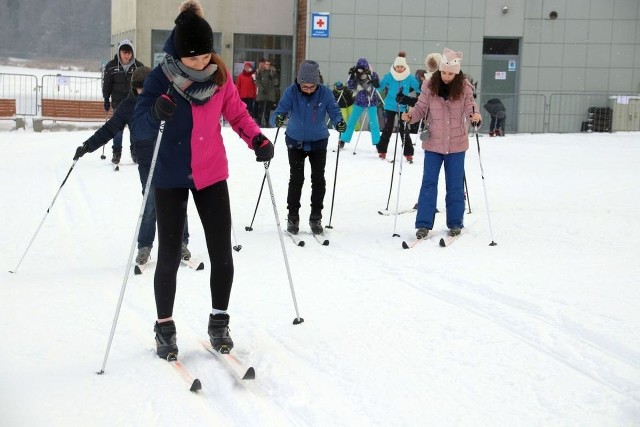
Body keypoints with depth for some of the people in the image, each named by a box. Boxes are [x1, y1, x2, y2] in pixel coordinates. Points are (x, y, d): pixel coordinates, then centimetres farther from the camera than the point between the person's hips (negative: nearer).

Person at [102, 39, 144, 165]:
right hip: (118, 101, 0)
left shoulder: (138, 66, -2)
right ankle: (116, 153, 10)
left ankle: (135, 152, 14)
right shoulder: (111, 66, -3)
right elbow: (106, 84, 4)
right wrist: (106, 100, 2)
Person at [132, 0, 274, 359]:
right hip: (171, 178, -3)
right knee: (170, 256, 2)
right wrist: (156, 114, -39)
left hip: (211, 174, 3)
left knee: (222, 252, 4)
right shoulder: (161, 78, -15)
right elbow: (140, 128, -17)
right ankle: (165, 327, 18)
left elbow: (236, 111, 8)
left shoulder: (219, 73, -6)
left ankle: (219, 322, 20)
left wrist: (257, 138, -9)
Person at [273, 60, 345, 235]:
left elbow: (334, 110, -8)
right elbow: (282, 108, -16)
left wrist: (339, 122, -28)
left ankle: (316, 217, 14)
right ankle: (293, 217, 9)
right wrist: (279, 117, -39)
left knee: (318, 179, 3)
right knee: (296, 178, -2)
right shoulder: (291, 92, -14)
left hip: (318, 142, 1)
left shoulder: (325, 93, -13)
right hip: (295, 141, -1)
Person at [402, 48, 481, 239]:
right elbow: (421, 107, -1)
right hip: (433, 143, 0)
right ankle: (424, 224, 8)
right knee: (428, 182, 2)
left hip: (456, 144, 0)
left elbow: (469, 107, -10)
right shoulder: (429, 86, -4)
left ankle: (455, 223, 21)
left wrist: (475, 116, -31)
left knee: (455, 184, 9)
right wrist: (410, 116, -19)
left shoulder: (464, 87, -5)